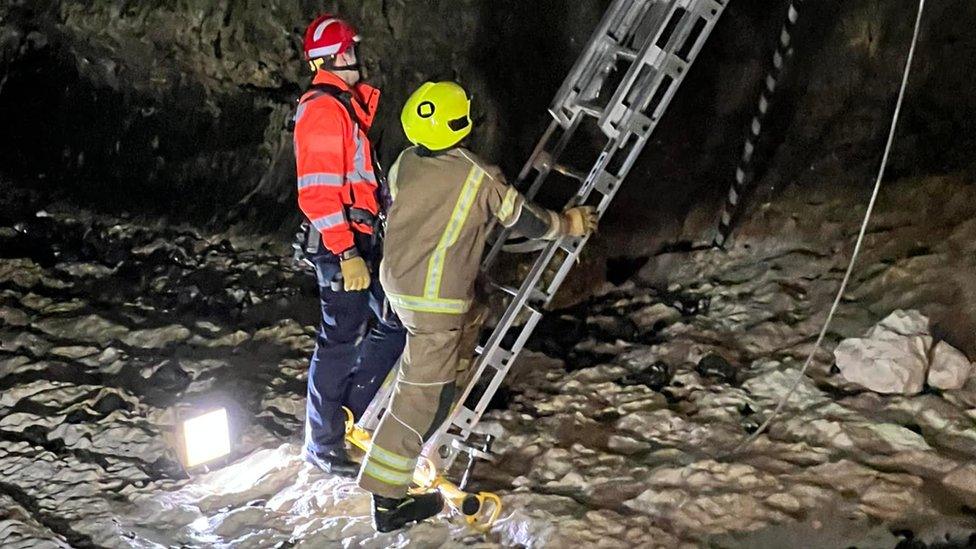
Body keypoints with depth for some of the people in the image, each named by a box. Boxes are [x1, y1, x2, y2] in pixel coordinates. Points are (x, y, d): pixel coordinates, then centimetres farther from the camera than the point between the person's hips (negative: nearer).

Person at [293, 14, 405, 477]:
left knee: (395, 325, 14)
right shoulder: (323, 109, -16)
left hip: (363, 237, 10)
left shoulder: (349, 103, 15)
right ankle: (322, 443, 12)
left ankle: (354, 411, 27)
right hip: (342, 242, -10)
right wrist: (346, 254, -25)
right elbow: (317, 192, -22)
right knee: (341, 340, -1)